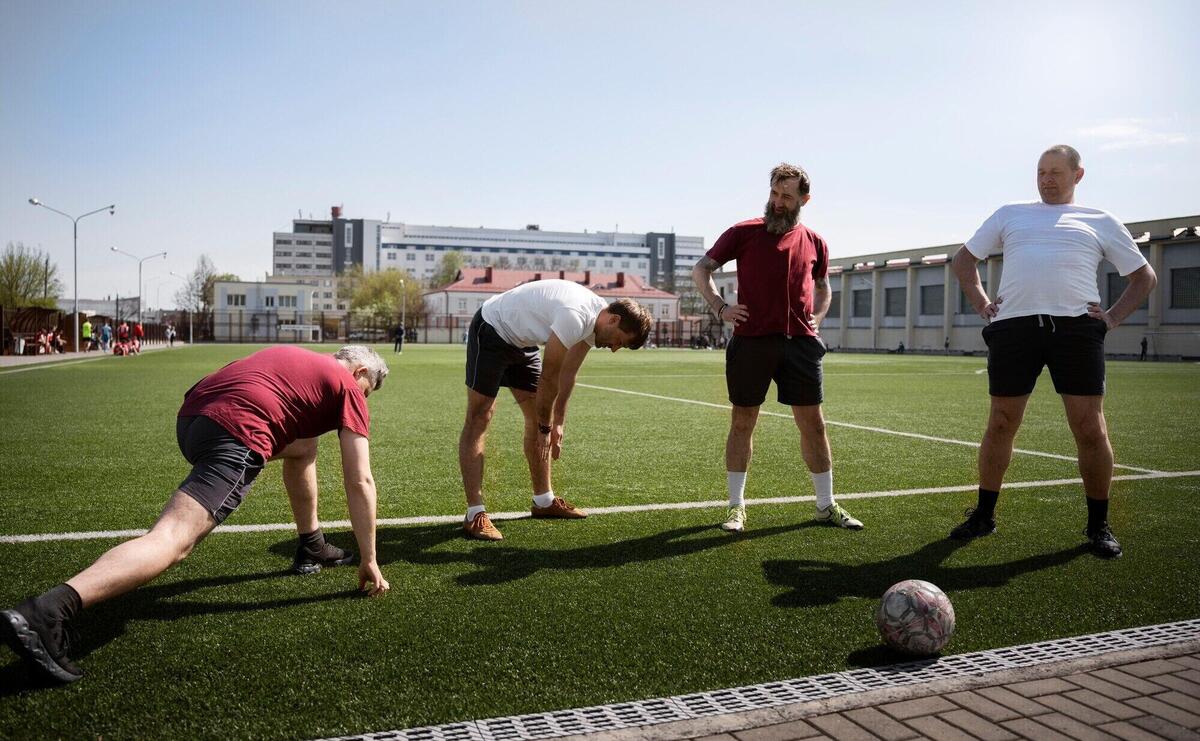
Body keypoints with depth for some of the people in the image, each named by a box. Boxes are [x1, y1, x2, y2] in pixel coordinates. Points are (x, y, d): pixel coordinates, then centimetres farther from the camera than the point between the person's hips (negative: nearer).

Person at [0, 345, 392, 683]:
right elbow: (360, 482, 6)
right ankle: (44, 614, -37)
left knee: (303, 447, 31)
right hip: (235, 434, -9)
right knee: (172, 539, -20)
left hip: (191, 415, 9)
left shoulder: (295, 357, 31)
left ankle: (311, 547, 37)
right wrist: (369, 560, 11)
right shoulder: (348, 387, 11)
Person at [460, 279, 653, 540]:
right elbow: (549, 377, -24)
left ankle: (544, 501, 19)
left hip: (520, 341, 10)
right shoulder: (575, 318, -33)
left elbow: (568, 373, 5)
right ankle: (475, 514, -13)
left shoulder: (595, 321, -3)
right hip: (491, 330, -10)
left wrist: (557, 423, 7)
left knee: (537, 418, 9)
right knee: (479, 419, -12)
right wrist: (547, 426, -12)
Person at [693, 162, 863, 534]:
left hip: (800, 342, 3)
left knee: (813, 423, 5)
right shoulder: (743, 232, 3)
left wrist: (816, 318, 10)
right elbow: (701, 269, 6)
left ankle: (827, 505, 18)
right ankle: (736, 506, 14)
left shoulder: (814, 242, 12)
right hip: (751, 340, -2)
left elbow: (823, 287, 28)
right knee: (743, 422, 4)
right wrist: (720, 307, -6)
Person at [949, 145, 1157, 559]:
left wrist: (1113, 318, 5)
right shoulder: (1010, 214, 20)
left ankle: (1098, 526, 12)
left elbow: (1144, 277, 21)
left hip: (1076, 327, 0)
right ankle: (984, 516, 17)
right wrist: (980, 304, 8)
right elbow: (963, 260, 23)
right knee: (1001, 426, 4)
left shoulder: (1101, 222, 17)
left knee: (1090, 429, -3)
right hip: (1013, 326, 1)